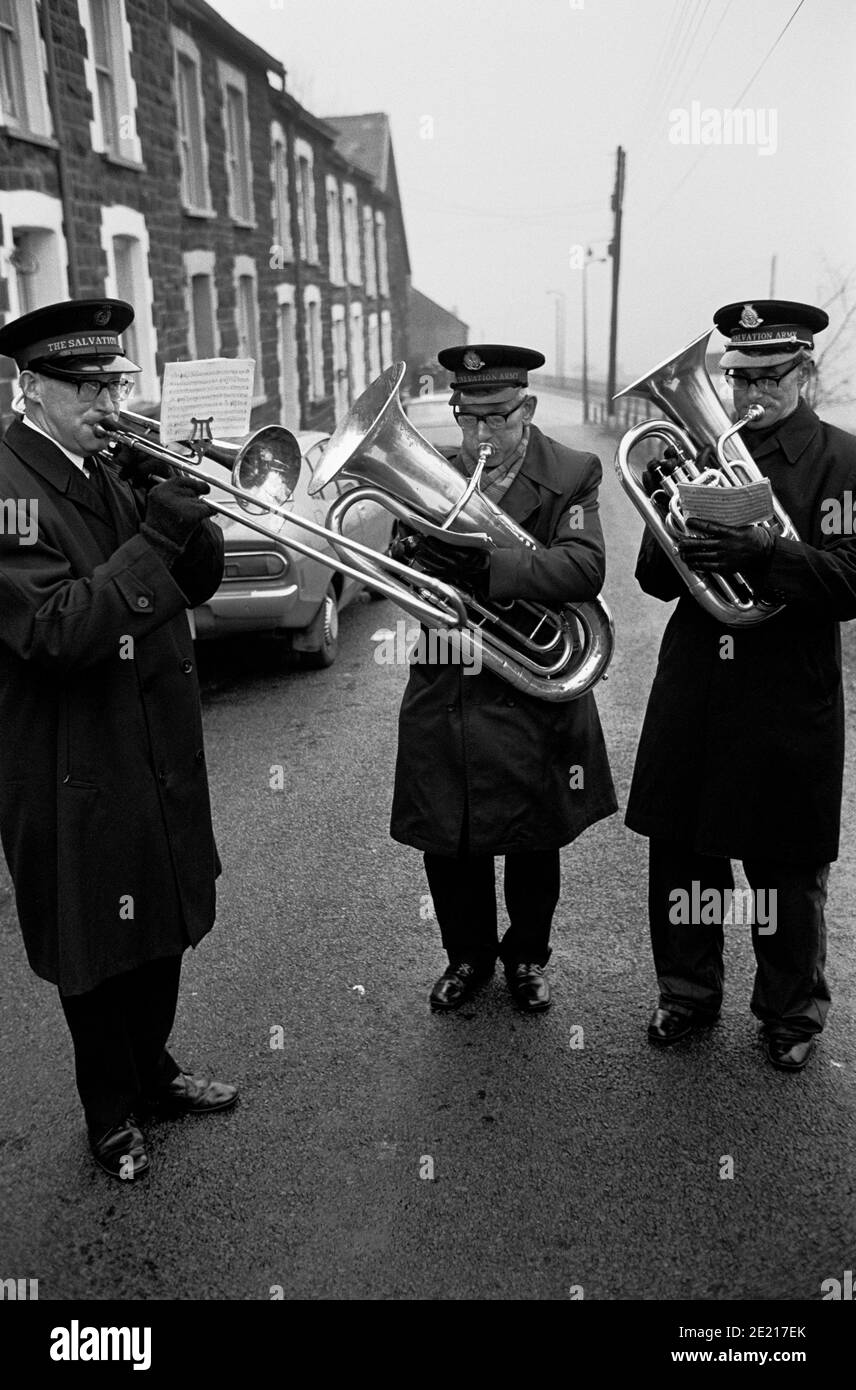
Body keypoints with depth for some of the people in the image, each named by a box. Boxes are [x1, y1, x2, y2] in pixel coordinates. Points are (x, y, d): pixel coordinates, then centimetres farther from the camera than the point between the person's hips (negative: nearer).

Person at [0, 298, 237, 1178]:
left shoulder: (114, 471, 8)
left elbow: (195, 584, 8)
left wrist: (187, 519, -12)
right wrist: (152, 539, -29)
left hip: (158, 757, 8)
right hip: (76, 776, -7)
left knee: (163, 928, 21)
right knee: (97, 951, 10)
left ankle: (152, 1072, 43)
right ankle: (112, 1116, 32)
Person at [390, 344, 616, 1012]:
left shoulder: (573, 474, -6)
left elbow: (584, 568, -22)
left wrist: (492, 566, -34)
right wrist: (426, 561, -22)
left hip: (534, 698, -2)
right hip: (443, 693, 3)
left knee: (534, 844, 13)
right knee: (447, 843, 11)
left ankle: (527, 956, 38)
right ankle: (468, 954, 36)